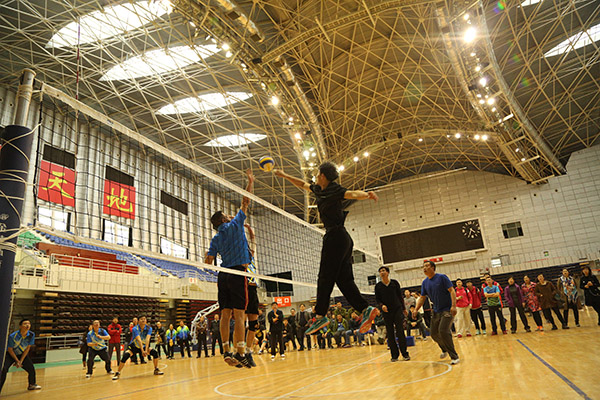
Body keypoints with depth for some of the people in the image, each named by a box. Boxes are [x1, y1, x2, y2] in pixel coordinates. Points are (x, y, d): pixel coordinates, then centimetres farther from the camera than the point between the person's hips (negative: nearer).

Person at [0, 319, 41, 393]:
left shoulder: (31, 335, -20)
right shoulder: (12, 336, -30)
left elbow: (27, 348, -10)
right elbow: (10, 349, -17)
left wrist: (21, 361, -12)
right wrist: (17, 361, -14)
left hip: (22, 354, 4)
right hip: (10, 354, -4)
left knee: (31, 369, 4)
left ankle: (32, 385, 29)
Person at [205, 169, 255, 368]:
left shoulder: (216, 239, 12)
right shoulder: (235, 225, 2)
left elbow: (208, 261, 7)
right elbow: (245, 202, 7)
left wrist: (208, 255, 29)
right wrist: (250, 181, 16)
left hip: (223, 275, 5)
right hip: (237, 273, -5)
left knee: (225, 314, 6)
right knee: (239, 314, -7)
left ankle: (226, 351, 6)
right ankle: (240, 353, -9)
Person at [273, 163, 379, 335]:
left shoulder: (334, 189, -6)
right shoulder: (319, 190, 20)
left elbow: (352, 194, -21)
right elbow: (303, 184, 33)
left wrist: (367, 194, -38)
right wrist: (284, 175, 37)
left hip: (335, 236, -9)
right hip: (342, 239, 9)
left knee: (325, 278, -6)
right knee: (344, 279, 3)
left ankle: (321, 315, -1)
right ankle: (365, 308, -4)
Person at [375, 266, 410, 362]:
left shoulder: (394, 282, 3)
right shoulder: (378, 286, 2)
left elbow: (400, 296, 9)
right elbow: (377, 299, 5)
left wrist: (404, 309, 11)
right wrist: (382, 305, -16)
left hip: (397, 309, -1)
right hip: (386, 312, 1)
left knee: (400, 332, -4)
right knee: (390, 334, 3)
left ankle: (405, 354, 6)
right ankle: (394, 355, 11)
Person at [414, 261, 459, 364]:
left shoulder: (442, 277, -12)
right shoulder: (425, 283, 5)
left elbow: (452, 291, -16)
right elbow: (422, 298, 9)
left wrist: (453, 306, -27)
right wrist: (416, 309, -3)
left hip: (447, 310, -7)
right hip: (436, 311, 7)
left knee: (443, 331, -19)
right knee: (433, 333, 8)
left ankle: (454, 357, -6)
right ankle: (445, 350, 36)